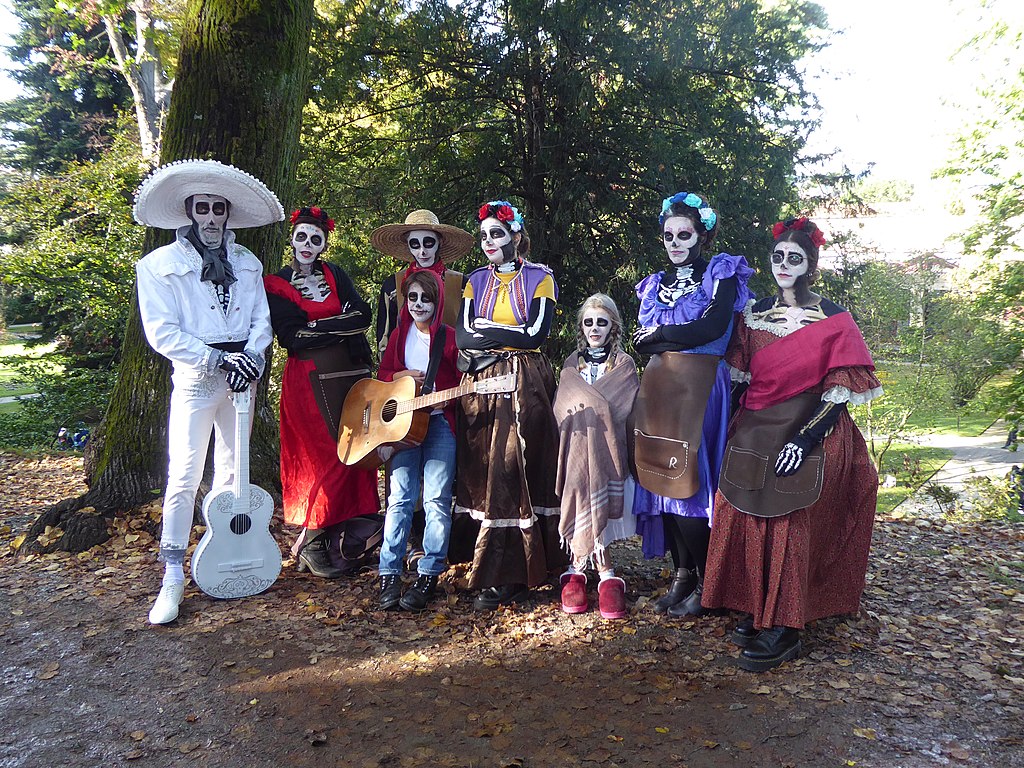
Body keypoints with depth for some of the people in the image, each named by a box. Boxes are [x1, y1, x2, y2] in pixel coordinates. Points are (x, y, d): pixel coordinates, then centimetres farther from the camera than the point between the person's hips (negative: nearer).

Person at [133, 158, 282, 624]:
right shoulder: (159, 265, -1)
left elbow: (261, 319, 7)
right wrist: (218, 359, -17)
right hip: (194, 380, -4)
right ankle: (173, 576, 3)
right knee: (184, 476, -7)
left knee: (231, 472, 10)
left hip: (240, 377, 4)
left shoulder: (247, 263, 12)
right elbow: (162, 333, -9)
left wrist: (252, 354, -13)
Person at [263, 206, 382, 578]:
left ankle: (348, 532, 12)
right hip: (310, 377, -4)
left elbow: (362, 315, 2)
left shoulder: (334, 274, 15)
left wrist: (317, 326, -9)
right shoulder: (276, 285, 5)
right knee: (327, 456, -8)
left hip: (352, 372, 4)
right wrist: (342, 326, -9)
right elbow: (291, 337, -8)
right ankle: (311, 543, 5)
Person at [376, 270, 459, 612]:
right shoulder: (400, 335, 15)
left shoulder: (450, 337, 5)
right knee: (400, 499, -2)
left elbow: (462, 383, 4)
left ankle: (429, 574, 3)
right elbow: (382, 374, 18)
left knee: (437, 499, -5)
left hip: (440, 422, -2)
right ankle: (389, 575, 2)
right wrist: (403, 376, -2)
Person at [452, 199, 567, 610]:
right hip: (480, 383, 4)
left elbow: (537, 333, -8)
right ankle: (508, 574, 12)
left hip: (525, 385, -4)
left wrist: (487, 331, -4)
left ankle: (503, 576, -1)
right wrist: (511, 336, -8)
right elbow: (463, 337, 3)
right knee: (482, 472, 2)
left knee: (513, 471, -8)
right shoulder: (476, 281, 16)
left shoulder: (540, 278, 5)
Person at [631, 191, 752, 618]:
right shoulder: (656, 284, 20)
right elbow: (640, 342, 12)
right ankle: (682, 575, 15)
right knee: (661, 480, 3)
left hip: (699, 387, -6)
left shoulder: (721, 275, 3)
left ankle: (706, 583, 5)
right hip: (658, 387, 6)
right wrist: (684, 338, -3)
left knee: (688, 481, -9)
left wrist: (661, 334, -3)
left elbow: (713, 327, -13)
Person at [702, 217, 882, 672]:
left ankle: (784, 630, 8)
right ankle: (756, 612, 19)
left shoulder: (833, 320, -3)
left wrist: (804, 439, -19)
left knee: (791, 529, -4)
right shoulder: (754, 315, 9)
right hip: (754, 437, 4)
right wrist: (739, 432, 2)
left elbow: (840, 393, -9)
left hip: (808, 439, -4)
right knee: (746, 524, 3)